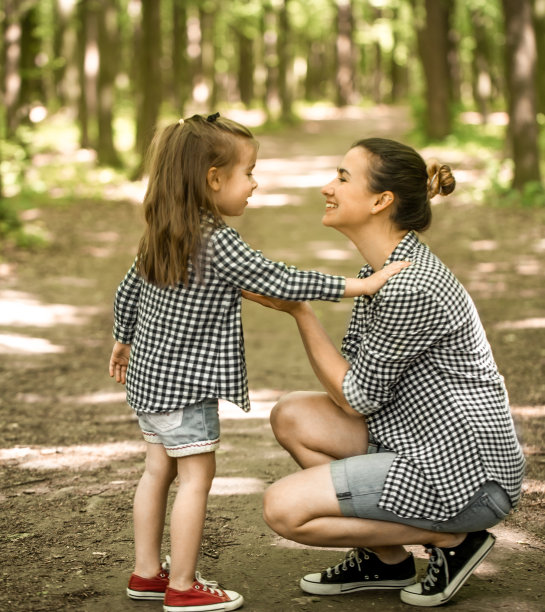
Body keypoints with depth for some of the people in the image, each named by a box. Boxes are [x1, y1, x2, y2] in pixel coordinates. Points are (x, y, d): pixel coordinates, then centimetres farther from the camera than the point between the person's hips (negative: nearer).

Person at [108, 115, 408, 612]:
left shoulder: (162, 235, 5)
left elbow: (128, 292, 15)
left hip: (148, 373, 9)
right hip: (186, 384, -9)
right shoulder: (219, 244, -21)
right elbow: (281, 283, -23)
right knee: (196, 475, 0)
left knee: (159, 468, 16)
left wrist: (124, 340, 31)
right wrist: (360, 285, -20)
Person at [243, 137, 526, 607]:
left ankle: (451, 539, 0)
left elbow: (357, 397, -14)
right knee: (292, 416, 4)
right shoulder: (383, 267, 7)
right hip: (424, 441, 10)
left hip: (466, 474, -10)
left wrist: (298, 310, -10)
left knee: (284, 508, -13)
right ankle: (386, 558, 14)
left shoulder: (410, 290, -24)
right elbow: (354, 372, 9)